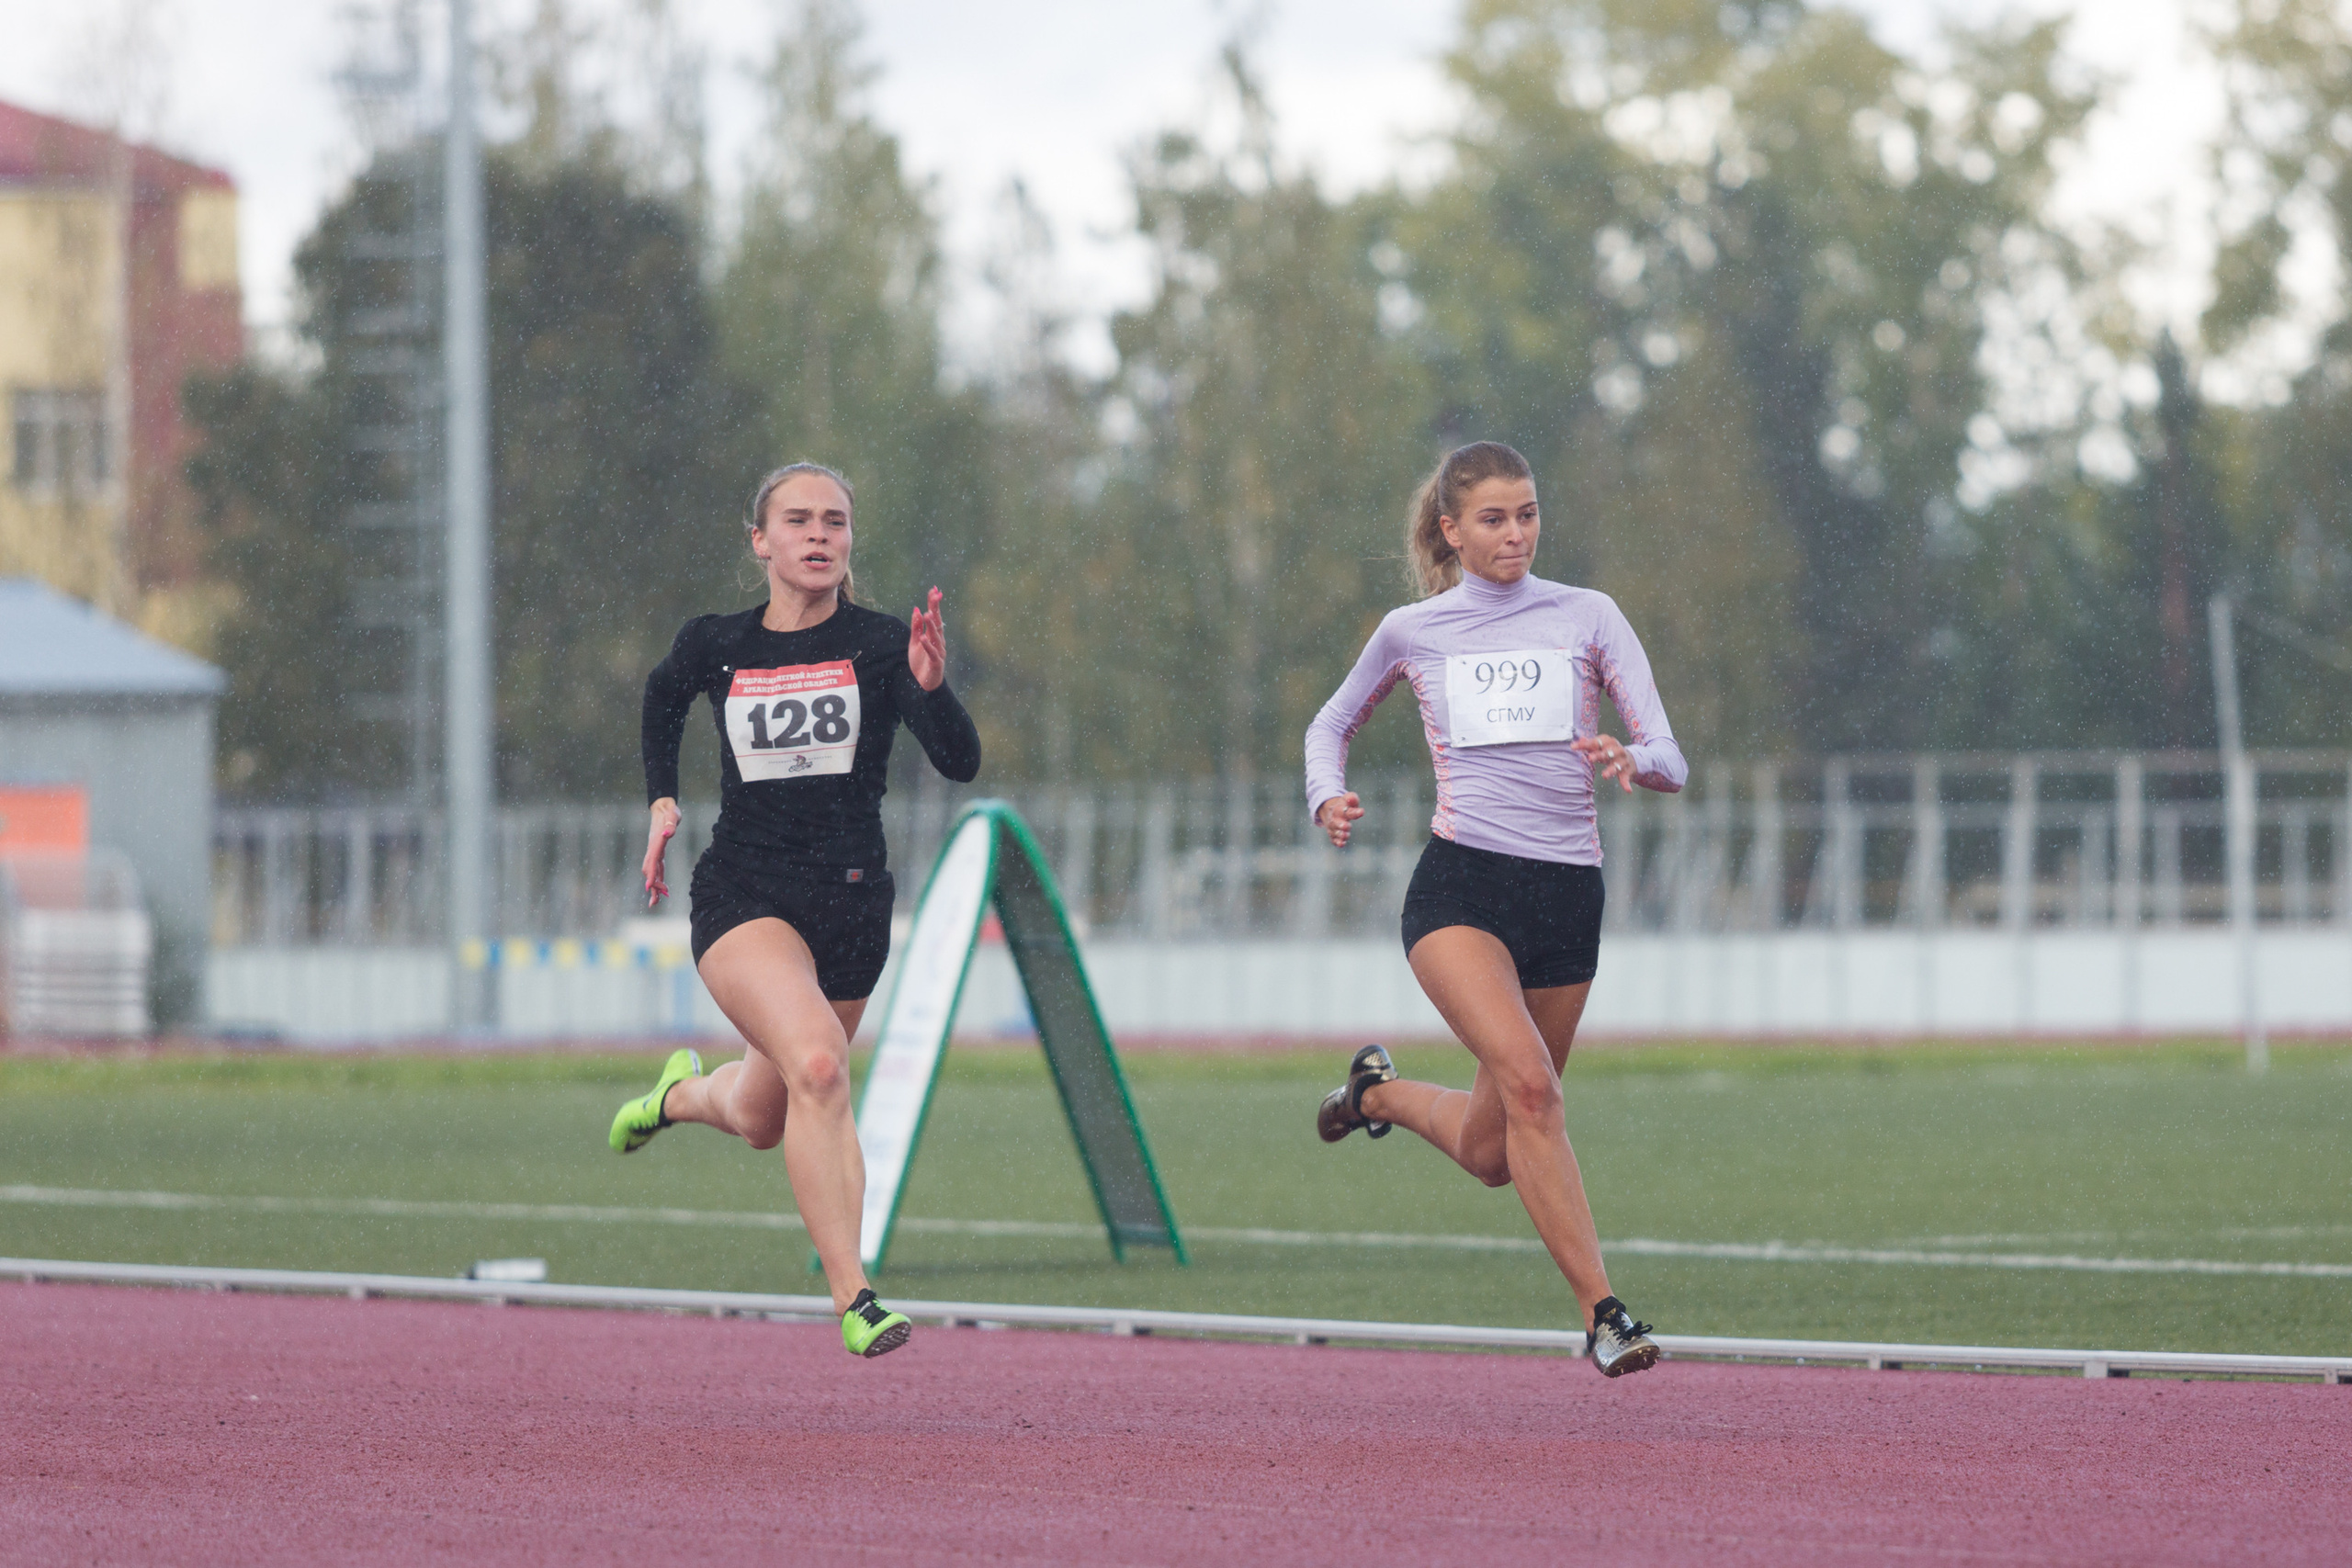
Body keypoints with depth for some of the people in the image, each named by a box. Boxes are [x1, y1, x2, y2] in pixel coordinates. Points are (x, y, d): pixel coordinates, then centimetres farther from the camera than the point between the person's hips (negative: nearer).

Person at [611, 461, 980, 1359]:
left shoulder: (879, 645, -5)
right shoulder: (716, 646, -1)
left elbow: (961, 764, -17)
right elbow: (664, 697, 24)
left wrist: (930, 686, -34)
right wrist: (662, 799, 13)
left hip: (851, 901, 2)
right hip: (742, 896, -2)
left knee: (764, 1121, 18)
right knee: (816, 1062, -29)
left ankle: (685, 1094, 56)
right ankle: (852, 1299, -29)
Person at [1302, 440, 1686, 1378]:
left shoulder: (1587, 617, 7)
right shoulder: (1412, 632, 8)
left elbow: (1670, 764, 1)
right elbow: (1332, 724, 25)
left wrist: (1632, 761, -23)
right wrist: (1327, 797, 3)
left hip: (1567, 893, 2)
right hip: (1461, 885, -2)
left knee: (1493, 1153, 9)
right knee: (1528, 1080, -27)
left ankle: (1381, 1094, 42)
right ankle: (1601, 1313, -26)